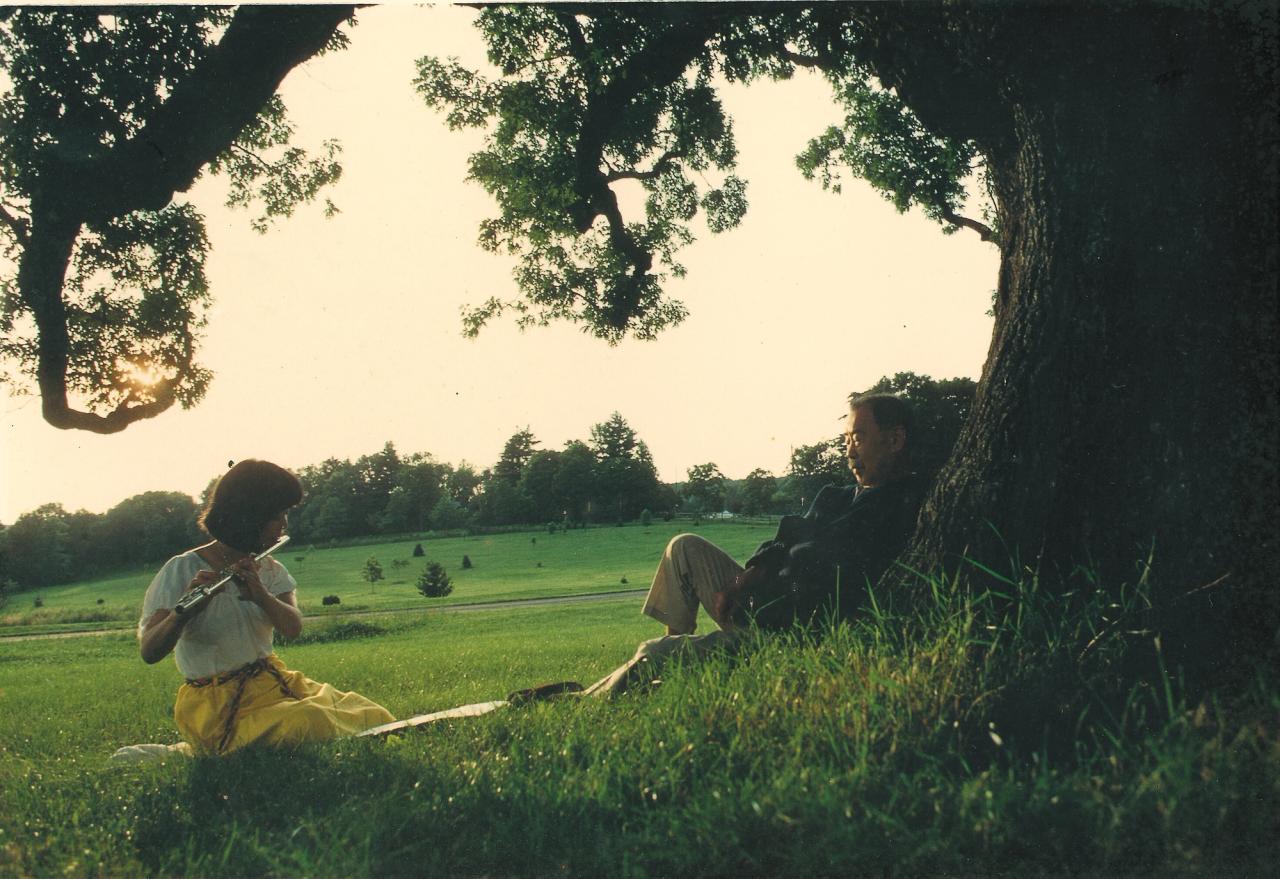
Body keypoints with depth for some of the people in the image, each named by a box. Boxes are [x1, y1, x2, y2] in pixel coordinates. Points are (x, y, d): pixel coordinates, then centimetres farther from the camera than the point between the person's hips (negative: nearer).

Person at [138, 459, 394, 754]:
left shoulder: (270, 570, 8)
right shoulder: (182, 571, -10)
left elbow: (293, 627, -11)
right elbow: (148, 651, -22)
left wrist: (259, 594, -30)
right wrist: (184, 610, -42)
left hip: (273, 683, 7)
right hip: (217, 707, -6)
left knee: (375, 718, -10)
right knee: (318, 725, -31)